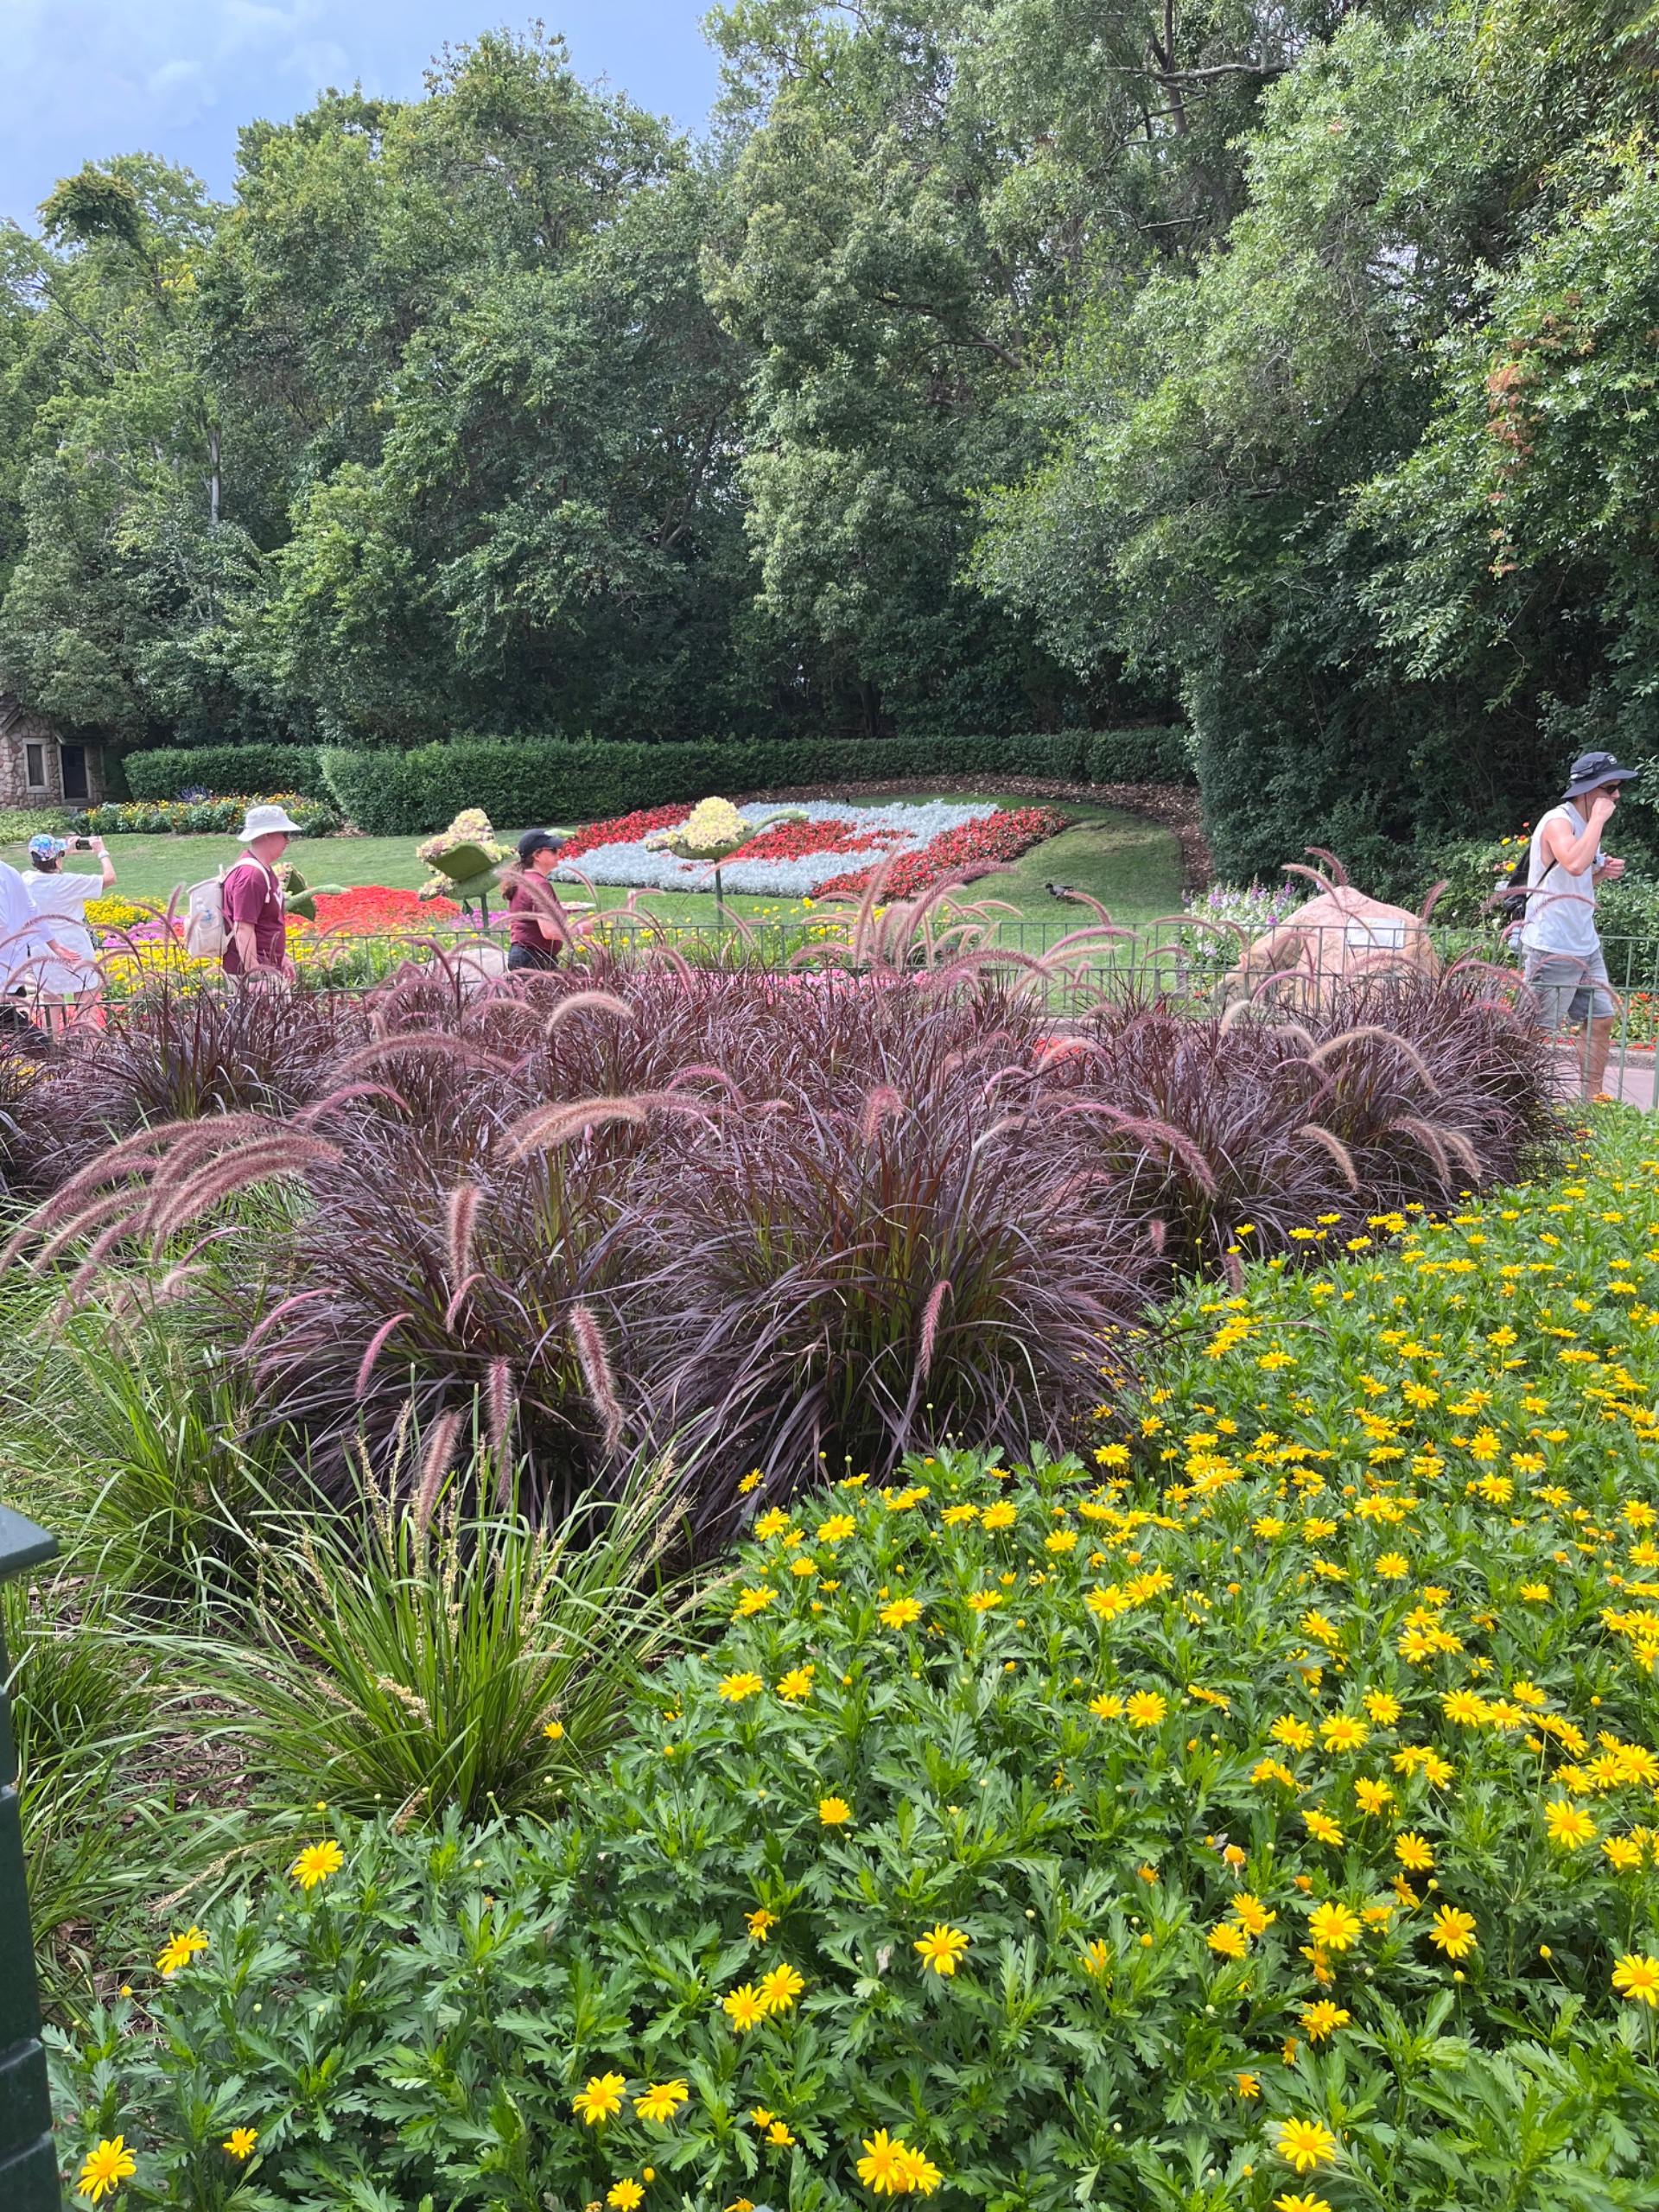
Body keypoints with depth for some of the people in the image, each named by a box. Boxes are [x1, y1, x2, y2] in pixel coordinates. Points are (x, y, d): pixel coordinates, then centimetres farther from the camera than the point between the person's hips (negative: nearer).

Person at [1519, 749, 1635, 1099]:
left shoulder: (1585, 824, 12)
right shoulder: (1558, 822, -16)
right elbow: (1574, 864, -36)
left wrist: (1604, 873, 4)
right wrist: (1599, 819, -25)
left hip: (1586, 946, 9)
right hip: (1552, 947, -9)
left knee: (1602, 1019, 10)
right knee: (1539, 1030, -1)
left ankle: (1593, 1097, 19)